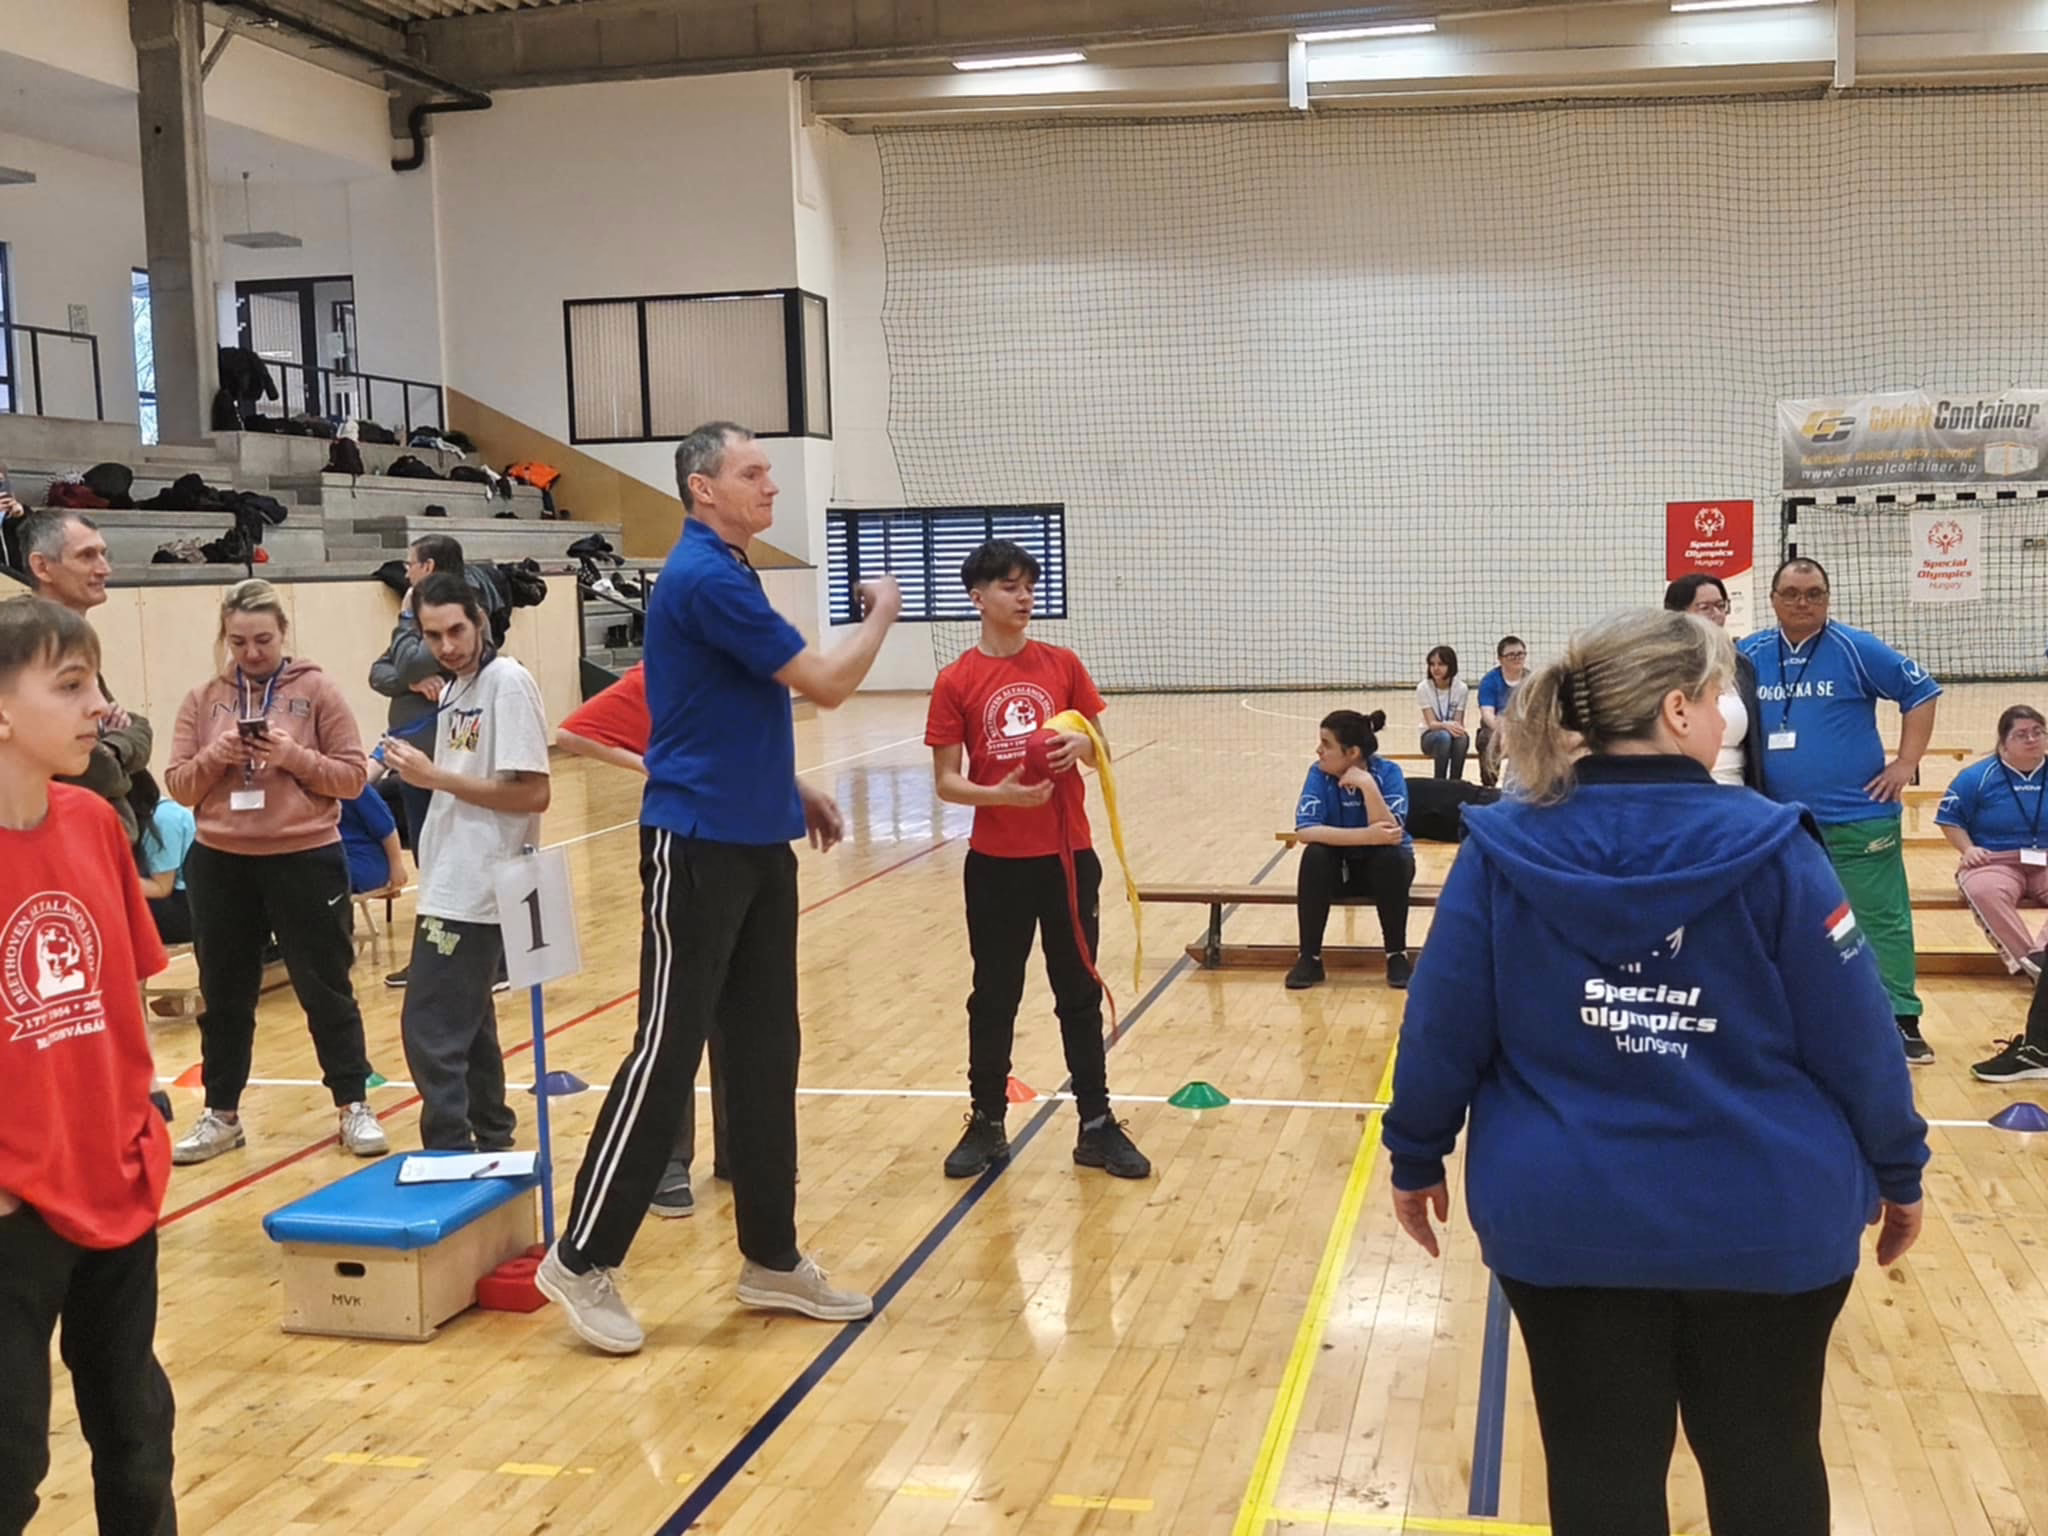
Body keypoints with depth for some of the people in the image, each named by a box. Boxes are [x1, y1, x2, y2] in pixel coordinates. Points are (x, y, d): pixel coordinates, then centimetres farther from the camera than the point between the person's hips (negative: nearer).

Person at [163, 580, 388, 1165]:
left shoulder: (317, 690, -3)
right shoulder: (203, 699, 5)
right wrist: (214, 757, -15)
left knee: (325, 987, 7)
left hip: (305, 860, -3)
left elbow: (353, 776, -6)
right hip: (219, 865, 3)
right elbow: (178, 786, 4)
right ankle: (222, 1115, 26)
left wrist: (294, 756, -19)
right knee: (224, 994, 13)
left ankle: (354, 1106, 18)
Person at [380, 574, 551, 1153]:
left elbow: (533, 794, -21)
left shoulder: (507, 682, -14)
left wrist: (436, 777, -19)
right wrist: (416, 770, 1)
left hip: (475, 893, -10)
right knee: (467, 1025, 18)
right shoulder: (458, 687, 13)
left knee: (430, 1030, -8)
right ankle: (492, 1143, 30)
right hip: (454, 887, 10)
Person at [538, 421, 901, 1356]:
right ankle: (582, 1258, 6)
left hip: (756, 842, 10)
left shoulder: (725, 573, 15)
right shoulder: (704, 577, -15)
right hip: (698, 847, -9)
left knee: (765, 1053, 11)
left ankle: (771, 1257, 19)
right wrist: (881, 616, 1)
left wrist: (790, 787, 18)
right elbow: (826, 684, -15)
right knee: (667, 1053, -5)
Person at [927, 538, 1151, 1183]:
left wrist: (1081, 745, -15)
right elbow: (946, 781, -5)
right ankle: (986, 1124, 22)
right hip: (996, 862, -2)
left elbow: (1099, 752, 7)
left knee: (1080, 991, 9)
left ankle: (1096, 1126, 18)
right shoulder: (956, 682, -5)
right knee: (994, 995, 9)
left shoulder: (1063, 666, 1)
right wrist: (1000, 794, -23)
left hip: (1067, 855, 2)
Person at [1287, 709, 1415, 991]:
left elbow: (1390, 834, -30)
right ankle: (1310, 957, -19)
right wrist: (1366, 835, -38)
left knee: (1391, 856, -33)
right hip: (1340, 865, 1)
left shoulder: (1388, 773, -18)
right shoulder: (1319, 773, -15)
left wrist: (1368, 785, -38)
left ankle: (1397, 955, -18)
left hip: (1381, 865, -1)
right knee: (1314, 856, -30)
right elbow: (1304, 831, -28)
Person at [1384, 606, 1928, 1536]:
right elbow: (1855, 1033, -8)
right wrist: (1897, 1169, 8)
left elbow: (1441, 1023, -5)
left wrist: (1415, 1157, 10)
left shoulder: (1504, 850, -9)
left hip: (1567, 1220, 1)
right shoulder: (1770, 847, -13)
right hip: (1762, 1220, -1)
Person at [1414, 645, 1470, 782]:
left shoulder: (1461, 688, -8)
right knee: (1444, 736, -37)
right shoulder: (1423, 688, -12)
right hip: (1431, 736, -1)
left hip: (1453, 735, 1)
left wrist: (1457, 727, -33)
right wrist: (1446, 726, -40)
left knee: (1462, 738, -36)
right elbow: (1431, 723, -17)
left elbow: (1459, 722, -8)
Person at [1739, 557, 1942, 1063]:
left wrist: (1906, 764, -7)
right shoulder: (1750, 656, 3)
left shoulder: (1856, 649, -7)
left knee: (1881, 919, -1)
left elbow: (1921, 692, -3)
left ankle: (1901, 1021, 7)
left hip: (1858, 816, -3)